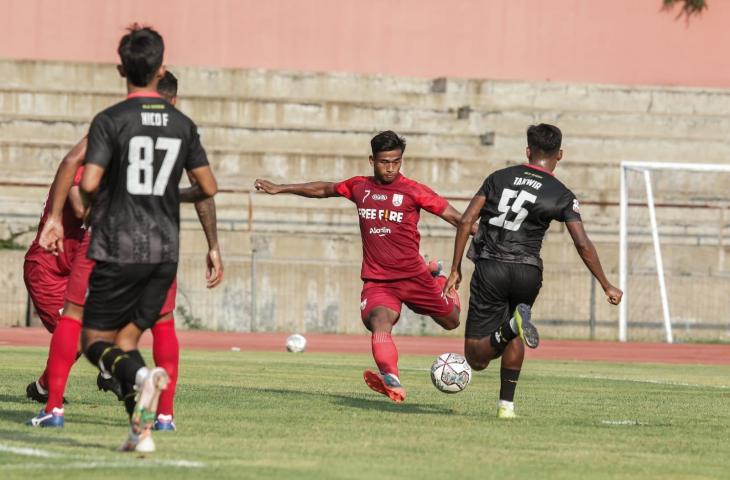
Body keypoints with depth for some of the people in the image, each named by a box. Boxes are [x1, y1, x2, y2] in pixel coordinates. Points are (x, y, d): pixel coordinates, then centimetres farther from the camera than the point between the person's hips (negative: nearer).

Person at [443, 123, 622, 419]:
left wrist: (455, 270, 7)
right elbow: (582, 244, -5)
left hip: (490, 268, 0)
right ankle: (506, 403, 21)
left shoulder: (499, 178, 10)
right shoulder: (562, 195, 3)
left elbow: (466, 221, 3)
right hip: (527, 272, 0)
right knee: (514, 337, 30)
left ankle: (513, 325, -30)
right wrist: (607, 286, 3)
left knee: (477, 358, -2)